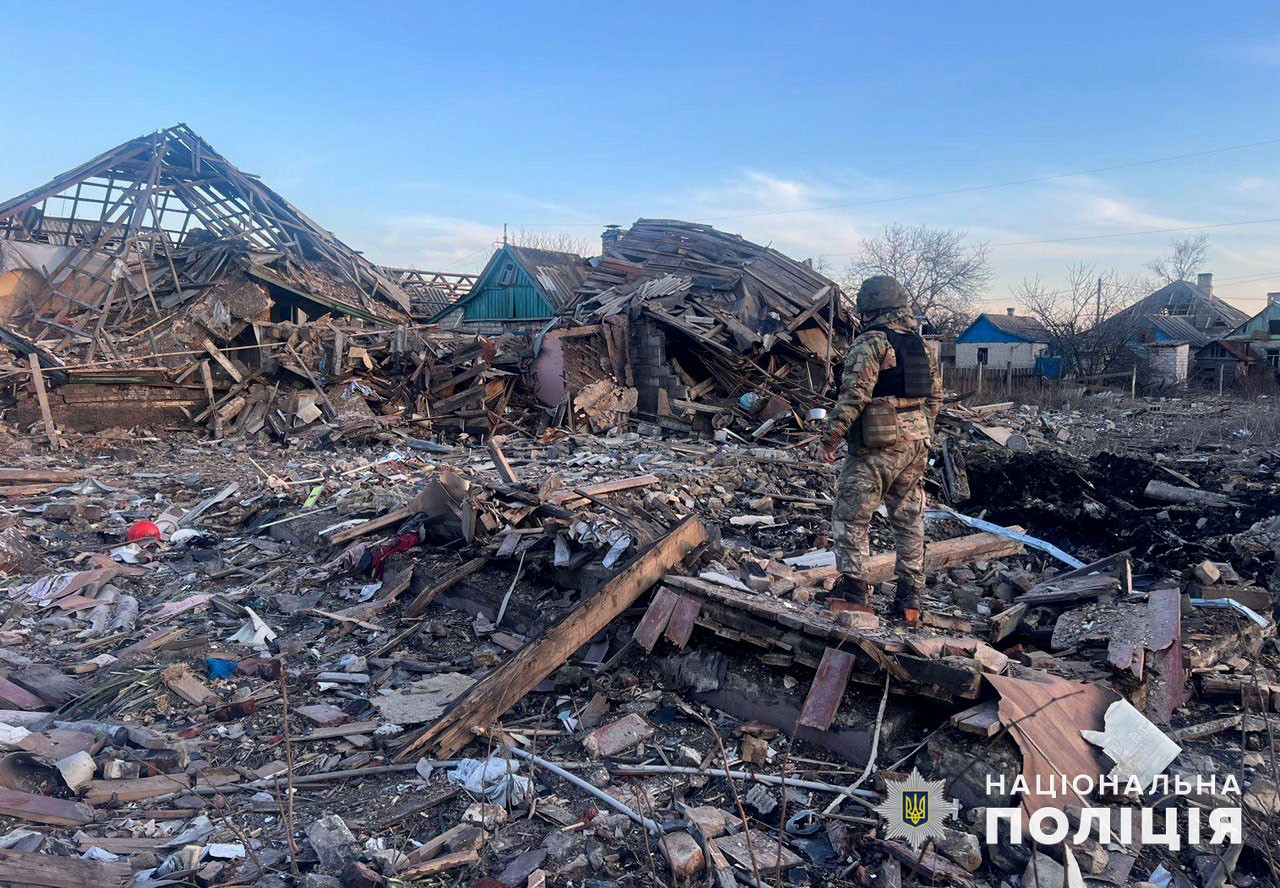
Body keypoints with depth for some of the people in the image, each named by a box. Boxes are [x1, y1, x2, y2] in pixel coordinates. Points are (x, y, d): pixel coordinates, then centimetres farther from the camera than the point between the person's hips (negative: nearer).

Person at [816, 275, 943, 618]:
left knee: (851, 516, 1)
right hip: (917, 445, 8)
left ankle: (854, 587, -3)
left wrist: (828, 440, -15)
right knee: (909, 520, 13)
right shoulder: (921, 344, 14)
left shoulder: (870, 342, -10)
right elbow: (935, 396, 17)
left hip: (877, 448, -8)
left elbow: (853, 395, -19)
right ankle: (910, 596, 18)